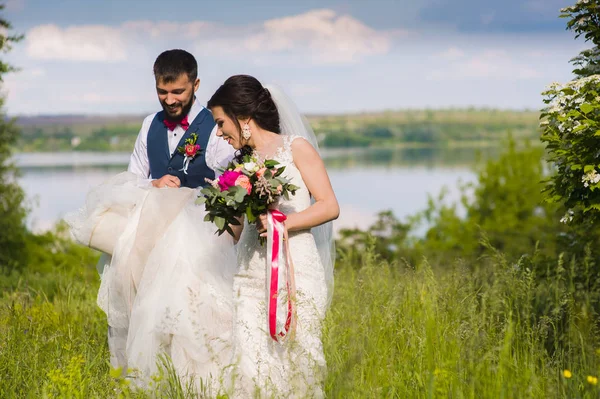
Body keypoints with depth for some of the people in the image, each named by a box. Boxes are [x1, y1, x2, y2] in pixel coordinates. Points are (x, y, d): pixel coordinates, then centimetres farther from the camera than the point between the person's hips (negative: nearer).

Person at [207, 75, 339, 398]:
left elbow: (329, 206, -6)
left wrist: (282, 222, -16)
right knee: (250, 368, -7)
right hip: (251, 277, 5)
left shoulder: (296, 147, 3)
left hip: (296, 274, -4)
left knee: (295, 366, -6)